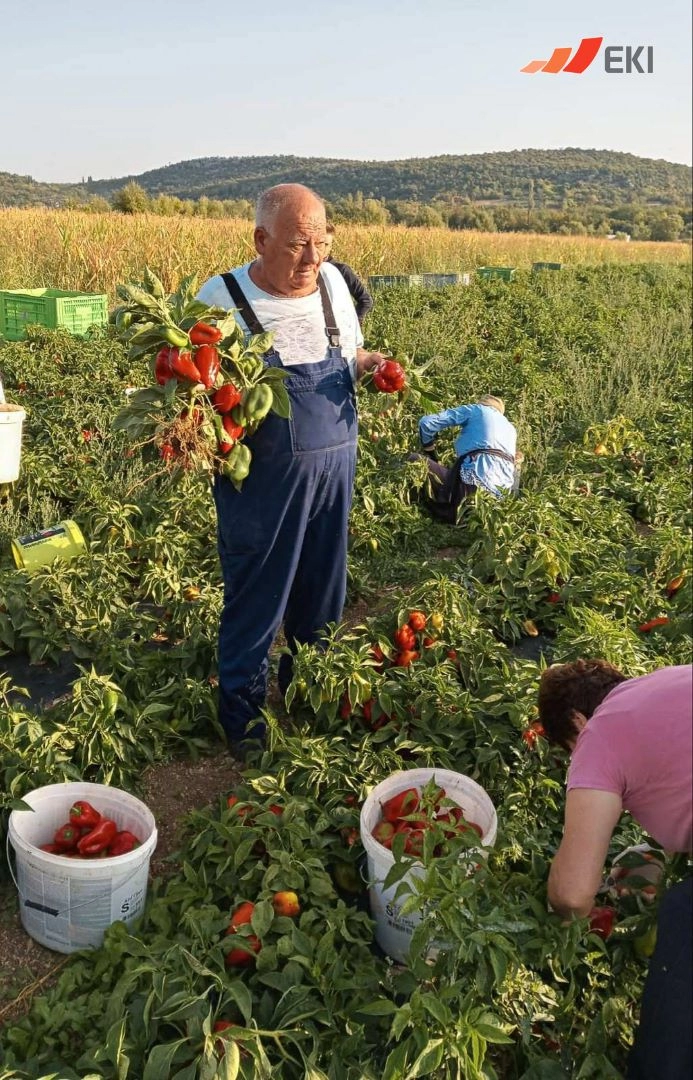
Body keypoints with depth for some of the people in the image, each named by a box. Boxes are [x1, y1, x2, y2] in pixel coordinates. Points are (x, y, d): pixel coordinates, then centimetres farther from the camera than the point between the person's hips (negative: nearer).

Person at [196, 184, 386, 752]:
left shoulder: (331, 282, 4)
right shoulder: (223, 297, -10)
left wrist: (369, 363, -4)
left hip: (332, 469, 5)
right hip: (261, 478, -5)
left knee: (323, 598, 17)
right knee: (256, 603, 5)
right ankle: (244, 725, 24)